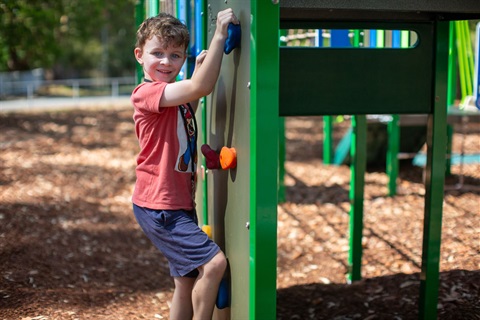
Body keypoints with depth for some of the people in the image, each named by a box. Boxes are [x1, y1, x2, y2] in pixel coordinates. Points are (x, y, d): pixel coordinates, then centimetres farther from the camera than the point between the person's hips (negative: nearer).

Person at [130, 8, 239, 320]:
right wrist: (220, 34, -28)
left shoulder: (174, 95, 12)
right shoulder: (146, 93, -16)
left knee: (188, 281, 14)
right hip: (159, 208, -9)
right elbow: (201, 87, -30)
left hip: (180, 204, 10)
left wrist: (201, 69, 18)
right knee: (214, 262, -17)